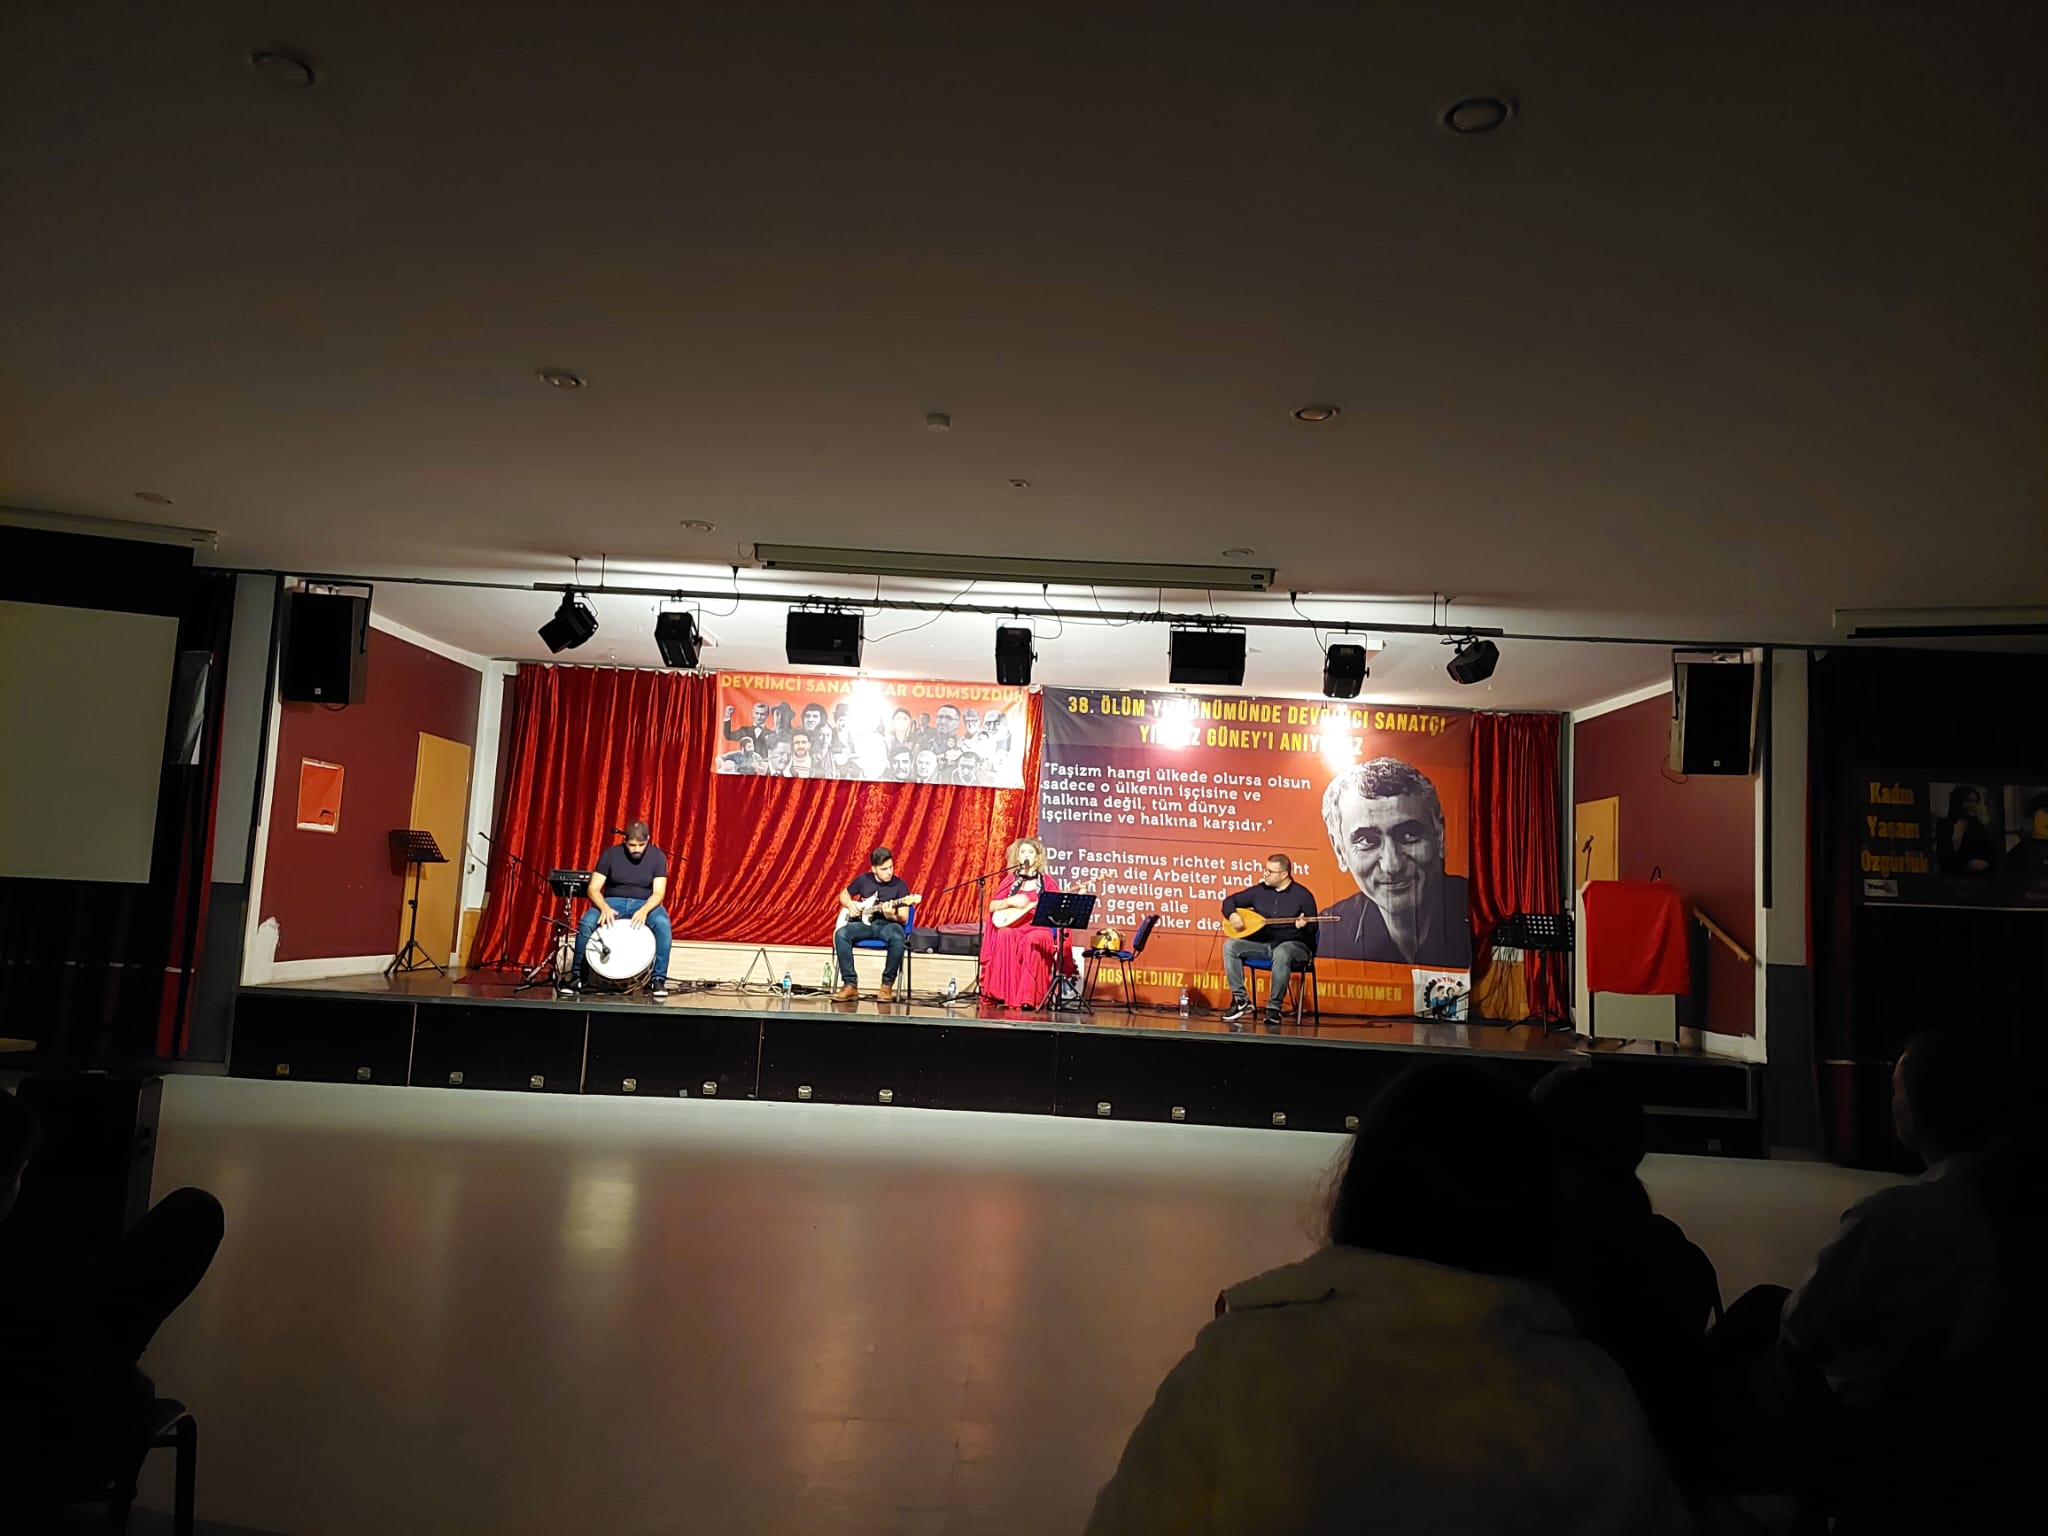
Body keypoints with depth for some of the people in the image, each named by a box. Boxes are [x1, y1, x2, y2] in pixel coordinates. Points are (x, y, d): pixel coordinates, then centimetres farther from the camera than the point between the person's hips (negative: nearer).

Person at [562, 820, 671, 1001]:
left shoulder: (657, 857, -9)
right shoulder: (610, 854, -8)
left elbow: (658, 893, -15)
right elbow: (593, 889, -11)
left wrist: (644, 910, -36)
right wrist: (604, 907, -32)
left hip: (646, 904, -1)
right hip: (613, 901, 1)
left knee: (663, 924, -34)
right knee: (586, 923, -28)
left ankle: (658, 979, -24)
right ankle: (577, 976, -12)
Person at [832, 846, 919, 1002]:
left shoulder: (900, 885, -4)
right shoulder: (863, 879, 4)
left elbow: (904, 918, -7)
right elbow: (843, 895, 21)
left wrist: (892, 916, -30)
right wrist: (850, 905, -1)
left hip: (887, 924, -2)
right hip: (864, 922, 3)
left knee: (898, 938, -39)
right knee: (840, 934, -30)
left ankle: (887, 985, -22)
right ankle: (850, 984, -23)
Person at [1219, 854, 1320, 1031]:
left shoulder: (1303, 895, -7)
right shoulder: (1259, 890, 5)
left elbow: (1312, 929, -6)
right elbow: (1230, 900, 11)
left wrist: (1303, 926, -29)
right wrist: (1233, 915, -11)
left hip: (1294, 945, -5)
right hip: (1264, 943, 5)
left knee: (1281, 953, -40)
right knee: (1230, 946, -17)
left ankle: (1274, 1008, -26)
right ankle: (1241, 999, -12)